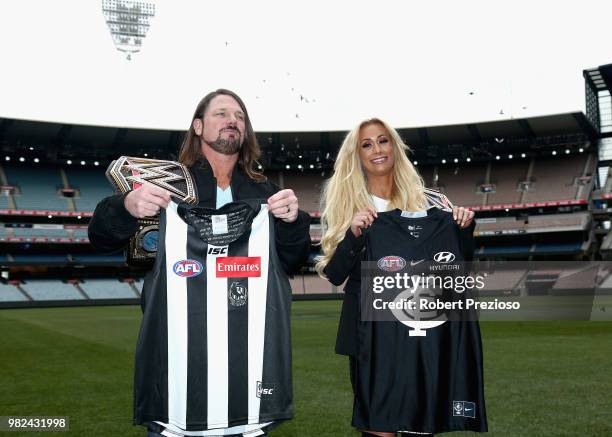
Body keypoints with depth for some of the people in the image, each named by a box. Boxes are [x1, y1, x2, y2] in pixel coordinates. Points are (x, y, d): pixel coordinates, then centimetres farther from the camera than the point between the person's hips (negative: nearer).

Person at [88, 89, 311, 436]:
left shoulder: (264, 192, 13)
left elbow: (293, 263, 9)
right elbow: (103, 239, 4)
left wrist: (293, 221, -10)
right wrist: (127, 207, -17)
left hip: (248, 348, 2)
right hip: (175, 343, -2)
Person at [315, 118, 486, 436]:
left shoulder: (428, 202, 5)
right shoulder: (343, 206, 2)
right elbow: (334, 275, -3)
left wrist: (465, 228, -8)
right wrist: (353, 235, -18)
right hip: (371, 329, -1)